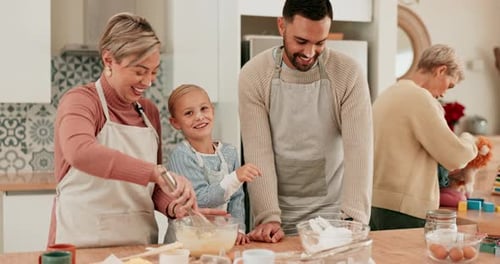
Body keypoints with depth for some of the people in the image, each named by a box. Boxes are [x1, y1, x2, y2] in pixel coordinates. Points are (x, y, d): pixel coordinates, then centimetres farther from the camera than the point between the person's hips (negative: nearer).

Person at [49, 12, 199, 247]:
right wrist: (156, 172, -35)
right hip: (85, 243, -5)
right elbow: (80, 152, -30)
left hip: (140, 243, 5)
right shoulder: (80, 100, -8)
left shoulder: (149, 112, 9)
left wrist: (173, 206, -6)